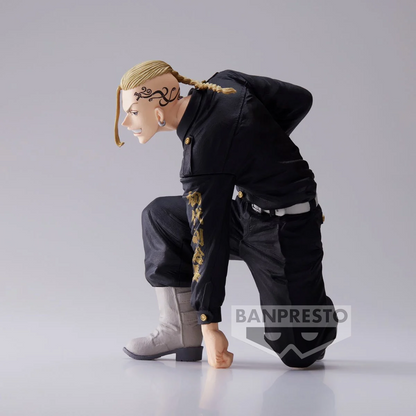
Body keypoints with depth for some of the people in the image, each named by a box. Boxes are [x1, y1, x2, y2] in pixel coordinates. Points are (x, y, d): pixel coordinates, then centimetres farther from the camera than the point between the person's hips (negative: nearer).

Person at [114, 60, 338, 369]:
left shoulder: (203, 158, -26)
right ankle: (182, 332, 4)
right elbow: (300, 99, 0)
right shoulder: (226, 83, -5)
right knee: (160, 217, 3)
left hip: (285, 233, -9)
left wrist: (210, 325, -15)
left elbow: (208, 239, -22)